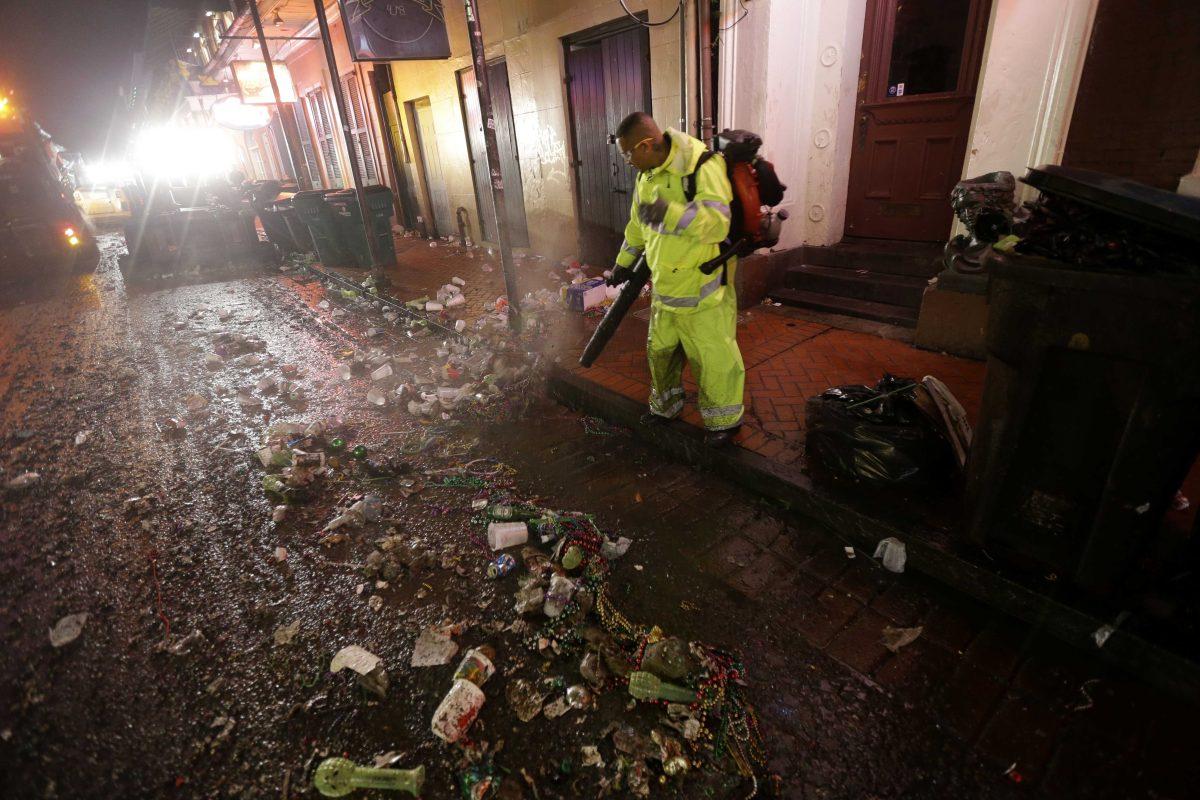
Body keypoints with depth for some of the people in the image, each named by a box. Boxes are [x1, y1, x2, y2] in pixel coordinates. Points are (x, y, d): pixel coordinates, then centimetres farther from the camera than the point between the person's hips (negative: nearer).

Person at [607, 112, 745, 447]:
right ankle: (665, 406, 41)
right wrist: (624, 263, 28)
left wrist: (671, 213, -44)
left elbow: (718, 223, -32)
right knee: (661, 350, 19)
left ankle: (725, 420, 25)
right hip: (665, 285, 8)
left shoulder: (702, 166, -20)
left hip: (703, 287, -7)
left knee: (714, 356, 4)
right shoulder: (647, 174, 6)